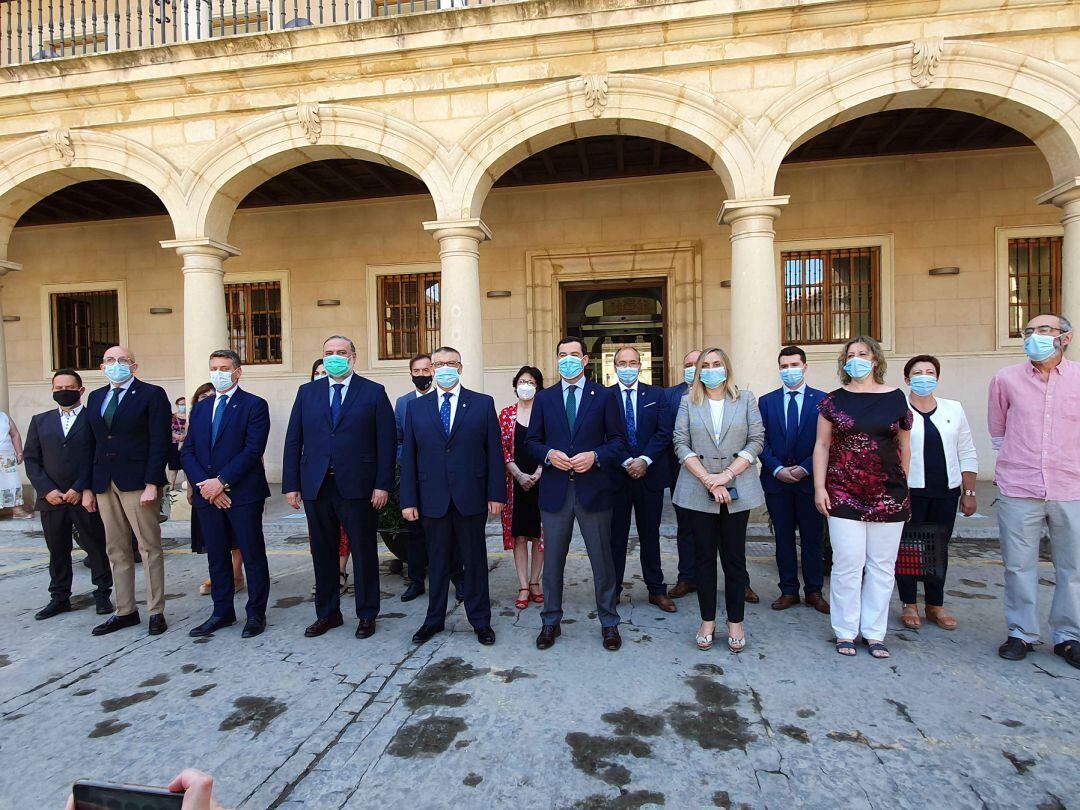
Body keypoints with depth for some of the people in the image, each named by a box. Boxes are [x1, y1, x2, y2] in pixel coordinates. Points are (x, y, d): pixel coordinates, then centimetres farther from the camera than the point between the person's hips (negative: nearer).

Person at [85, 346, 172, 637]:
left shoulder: (152, 394, -4)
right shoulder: (95, 397, 15)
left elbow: (160, 442, -10)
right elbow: (92, 443, 14)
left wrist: (152, 484, -16)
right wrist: (88, 487, 9)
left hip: (138, 482, -6)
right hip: (104, 484, 6)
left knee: (150, 548, 0)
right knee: (116, 551, 12)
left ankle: (156, 612, 9)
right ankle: (125, 611, 22)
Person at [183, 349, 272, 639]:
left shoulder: (255, 405, -4)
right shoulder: (200, 408, 15)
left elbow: (253, 450, -13)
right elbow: (187, 452, 8)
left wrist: (221, 481, -16)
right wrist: (204, 485, -7)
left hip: (243, 494, -5)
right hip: (206, 494, 6)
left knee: (253, 555, 3)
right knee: (216, 556, 14)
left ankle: (256, 614, 14)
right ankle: (222, 612, 26)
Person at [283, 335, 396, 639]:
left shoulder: (373, 392, 0)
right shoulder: (307, 392, 10)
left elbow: (387, 441, -4)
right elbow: (293, 441, 8)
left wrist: (383, 484, -10)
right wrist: (291, 484, 2)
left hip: (358, 486, -3)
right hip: (316, 486, 3)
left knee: (364, 552, 7)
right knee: (323, 553, 13)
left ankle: (366, 615, 22)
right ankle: (327, 613, 29)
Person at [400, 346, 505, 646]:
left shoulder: (483, 404, 1)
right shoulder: (416, 407, 6)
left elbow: (494, 451, -1)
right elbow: (408, 456, 4)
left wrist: (496, 493, -5)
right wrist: (409, 499, 0)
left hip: (471, 497, -1)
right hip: (432, 498, 2)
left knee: (474, 560, 9)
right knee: (437, 561, 14)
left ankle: (480, 621, 24)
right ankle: (434, 619, 30)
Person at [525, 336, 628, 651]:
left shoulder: (604, 396, 3)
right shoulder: (544, 398, 8)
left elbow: (618, 440, 2)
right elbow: (531, 441, 8)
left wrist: (595, 456, -15)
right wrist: (549, 454, -12)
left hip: (593, 489, -1)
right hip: (555, 490, 2)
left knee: (602, 559, 8)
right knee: (552, 560, 11)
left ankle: (609, 623, 25)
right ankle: (551, 622, 27)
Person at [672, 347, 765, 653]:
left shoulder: (746, 400, 7)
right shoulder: (688, 402, 7)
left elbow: (756, 441, -1)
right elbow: (681, 444, -1)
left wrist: (728, 474, -12)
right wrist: (707, 479, -12)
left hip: (737, 490, 0)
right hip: (698, 491, 0)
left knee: (734, 556, 5)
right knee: (704, 556, 7)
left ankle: (735, 622, 18)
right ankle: (707, 621, 18)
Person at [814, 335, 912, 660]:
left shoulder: (895, 398, 5)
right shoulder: (834, 400, 3)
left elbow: (905, 448, 11)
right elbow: (822, 446, 3)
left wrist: (900, 486, 12)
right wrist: (819, 488, -4)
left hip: (888, 497, 1)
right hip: (844, 496, -1)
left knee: (882, 566, 8)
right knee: (847, 564, 1)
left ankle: (874, 632, 22)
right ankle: (845, 631, 15)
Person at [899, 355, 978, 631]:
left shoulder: (954, 409, 9)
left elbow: (967, 454, 11)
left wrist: (969, 492, 8)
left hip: (946, 492, 4)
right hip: (909, 492, -3)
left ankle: (935, 605, 24)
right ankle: (909, 605, 17)